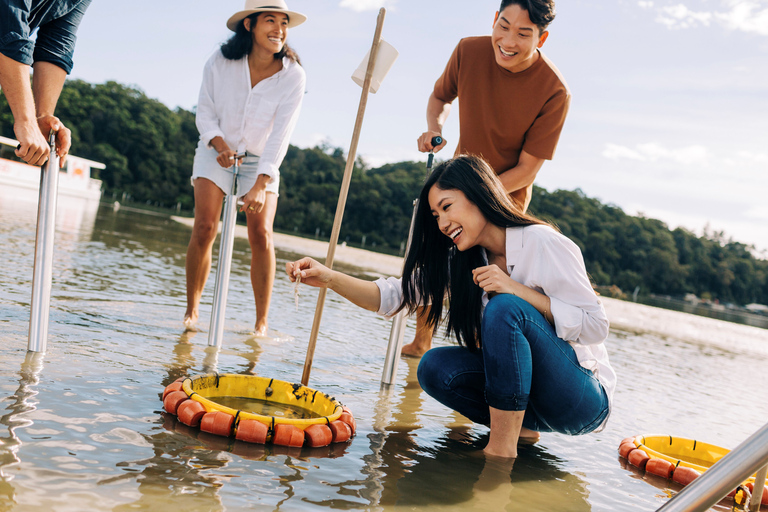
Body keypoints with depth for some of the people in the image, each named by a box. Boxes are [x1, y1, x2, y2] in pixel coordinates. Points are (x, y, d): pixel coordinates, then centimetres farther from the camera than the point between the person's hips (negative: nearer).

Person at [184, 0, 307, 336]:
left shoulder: (293, 75, -16)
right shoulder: (220, 62, -12)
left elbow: (280, 134, -22)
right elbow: (205, 111, -3)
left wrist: (260, 185, -30)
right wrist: (219, 143, -24)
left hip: (261, 160, 0)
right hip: (216, 152, 1)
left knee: (261, 234, -14)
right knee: (204, 227, -14)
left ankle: (262, 323, -2)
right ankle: (191, 309, 5)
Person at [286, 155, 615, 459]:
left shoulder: (544, 244, -16)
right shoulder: (462, 263, 4)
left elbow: (596, 326, -18)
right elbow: (395, 296, -2)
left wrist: (518, 290, -26)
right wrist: (330, 278, -16)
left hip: (586, 399, -6)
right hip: (530, 395, 6)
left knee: (505, 308, -29)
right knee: (435, 368, -15)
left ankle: (501, 448, -24)